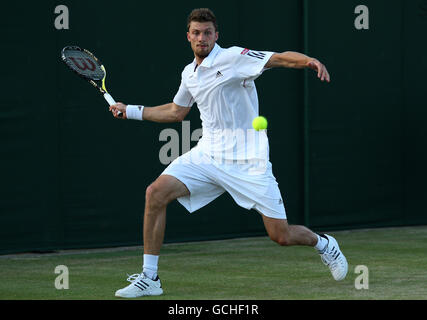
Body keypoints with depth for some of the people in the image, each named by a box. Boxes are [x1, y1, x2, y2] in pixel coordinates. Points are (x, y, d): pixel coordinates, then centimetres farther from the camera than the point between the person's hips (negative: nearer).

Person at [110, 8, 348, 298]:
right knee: (156, 193, -15)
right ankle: (149, 279, -8)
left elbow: (281, 58, -20)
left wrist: (310, 61, -41)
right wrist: (130, 111, 30)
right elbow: (176, 112, 30)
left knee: (282, 236, -6)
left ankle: (323, 244, 31)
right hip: (208, 154, 6)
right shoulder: (189, 74, 13)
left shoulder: (233, 57, -9)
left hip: (247, 161, -6)